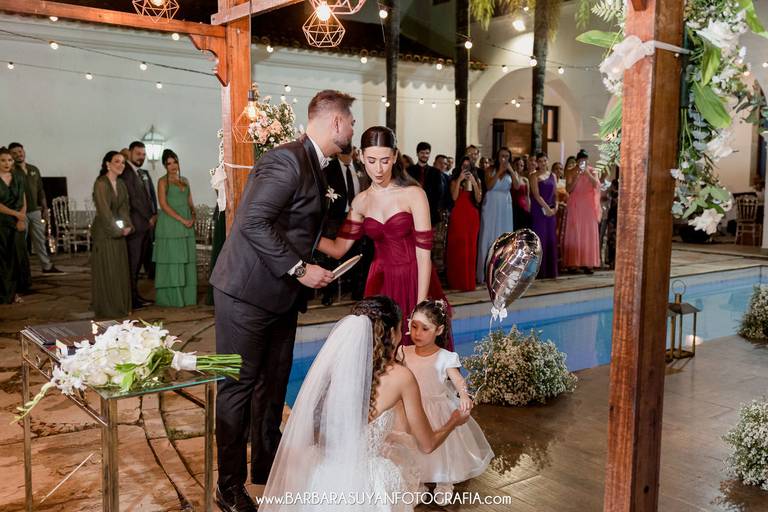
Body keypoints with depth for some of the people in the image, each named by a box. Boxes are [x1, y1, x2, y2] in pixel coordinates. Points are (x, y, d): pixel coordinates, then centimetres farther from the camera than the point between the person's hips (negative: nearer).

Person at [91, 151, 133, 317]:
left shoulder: (121, 184, 11)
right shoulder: (101, 183, -12)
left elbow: (124, 207, 11)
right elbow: (104, 210, -16)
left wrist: (127, 226, -5)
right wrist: (118, 229, -13)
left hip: (119, 232, 7)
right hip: (104, 232, -7)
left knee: (120, 270, 10)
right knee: (106, 271, -2)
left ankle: (121, 306, 18)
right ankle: (106, 308, 7)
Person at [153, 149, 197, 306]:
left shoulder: (185, 181, 16)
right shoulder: (163, 181, -2)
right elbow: (164, 205, -11)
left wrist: (193, 216, -3)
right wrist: (182, 220, -16)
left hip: (186, 226, 6)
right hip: (169, 225, -6)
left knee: (186, 260, 6)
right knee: (171, 259, -3)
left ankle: (186, 296, 13)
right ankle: (171, 298, 3)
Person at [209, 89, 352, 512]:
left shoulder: (315, 166, 12)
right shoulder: (286, 160, -19)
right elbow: (253, 222, -26)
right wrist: (299, 268, -23)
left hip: (282, 294, 9)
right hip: (249, 292, -9)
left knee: (273, 386, 17)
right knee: (239, 386, 2)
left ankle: (267, 470, 32)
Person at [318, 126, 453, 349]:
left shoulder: (413, 194, -9)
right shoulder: (361, 201, 5)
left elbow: (424, 254, -13)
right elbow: (338, 249, -1)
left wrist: (421, 306, -17)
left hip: (415, 281, -3)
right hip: (380, 283, 4)